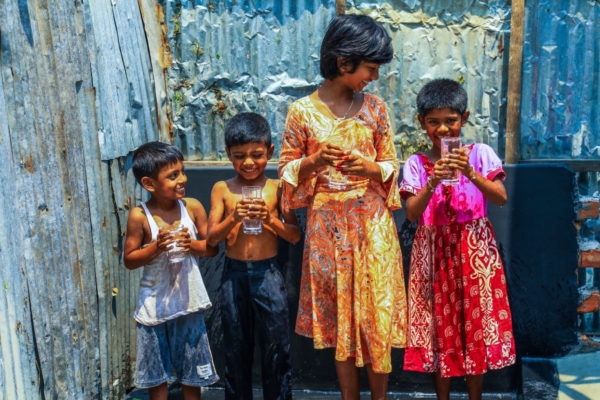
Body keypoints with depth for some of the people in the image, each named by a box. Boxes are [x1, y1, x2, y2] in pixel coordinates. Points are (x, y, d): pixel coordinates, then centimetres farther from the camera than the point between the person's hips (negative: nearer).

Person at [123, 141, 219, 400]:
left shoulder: (192, 207, -8)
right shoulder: (140, 216, -13)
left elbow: (212, 248, -2)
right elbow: (129, 260, -8)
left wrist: (192, 244, -21)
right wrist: (155, 247, -24)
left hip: (188, 301, 1)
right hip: (155, 303, -1)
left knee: (192, 368, 15)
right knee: (155, 370, 15)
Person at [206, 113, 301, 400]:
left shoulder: (277, 188, -2)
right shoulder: (222, 189, 0)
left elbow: (294, 236, -3)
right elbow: (211, 238, -3)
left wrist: (270, 219, -20)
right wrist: (233, 218, -19)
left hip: (267, 273, -1)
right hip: (233, 274, 1)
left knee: (276, 346, 7)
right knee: (236, 348, 15)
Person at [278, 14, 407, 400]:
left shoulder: (375, 108, 1)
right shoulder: (302, 111, -5)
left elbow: (391, 166, 6)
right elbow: (287, 170, 1)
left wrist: (369, 168, -16)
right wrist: (313, 162, -19)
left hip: (372, 224, 1)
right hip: (327, 226, -1)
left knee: (377, 312, 5)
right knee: (338, 314, 10)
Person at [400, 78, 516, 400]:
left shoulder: (480, 153, 0)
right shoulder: (416, 164, 0)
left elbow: (501, 198, -9)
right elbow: (411, 213, -9)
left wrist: (469, 172, -22)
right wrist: (433, 182, -23)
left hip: (475, 250, 0)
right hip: (435, 251, 0)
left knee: (477, 323, 7)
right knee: (439, 325, 7)